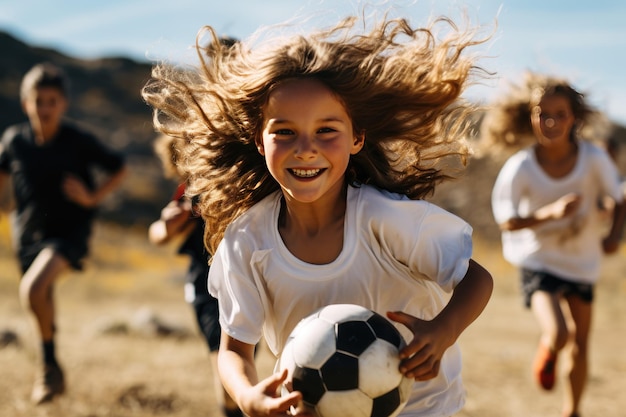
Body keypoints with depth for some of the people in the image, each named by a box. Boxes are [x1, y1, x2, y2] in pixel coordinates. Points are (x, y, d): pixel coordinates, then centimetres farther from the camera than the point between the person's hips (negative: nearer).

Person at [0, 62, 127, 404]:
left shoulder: (79, 142, -11)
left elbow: (119, 169, 1)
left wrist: (92, 197, -11)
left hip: (69, 231, -4)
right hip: (29, 233, 4)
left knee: (33, 289, -29)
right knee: (41, 305, 15)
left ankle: (49, 362, -8)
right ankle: (51, 376, 40)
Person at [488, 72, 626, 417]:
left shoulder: (593, 158, -17)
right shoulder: (520, 168, -23)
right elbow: (506, 221, -17)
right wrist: (550, 213, -32)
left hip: (581, 260, 3)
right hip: (539, 259, -3)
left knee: (579, 343, 13)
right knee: (557, 334, -23)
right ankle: (546, 354, 17)